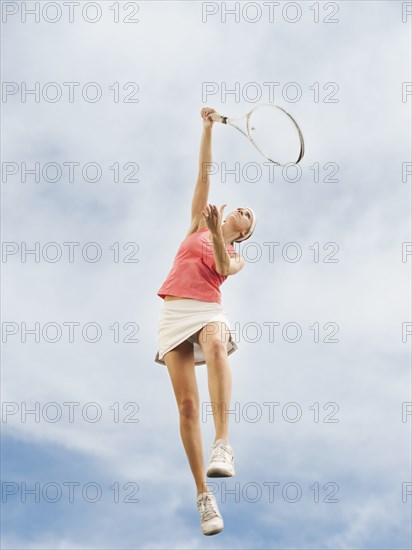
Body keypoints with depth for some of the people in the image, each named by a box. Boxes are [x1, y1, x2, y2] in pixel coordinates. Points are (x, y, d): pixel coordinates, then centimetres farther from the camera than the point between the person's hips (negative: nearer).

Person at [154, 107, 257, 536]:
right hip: (174, 311, 2)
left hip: (207, 310, -1)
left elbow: (223, 268, -6)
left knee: (216, 346, -40)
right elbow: (204, 173, 16)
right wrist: (208, 127, 10)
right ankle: (204, 496, -2)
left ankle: (222, 445, -48)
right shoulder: (197, 224, 23)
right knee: (187, 404, -8)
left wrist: (215, 234, -21)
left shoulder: (237, 258, 19)